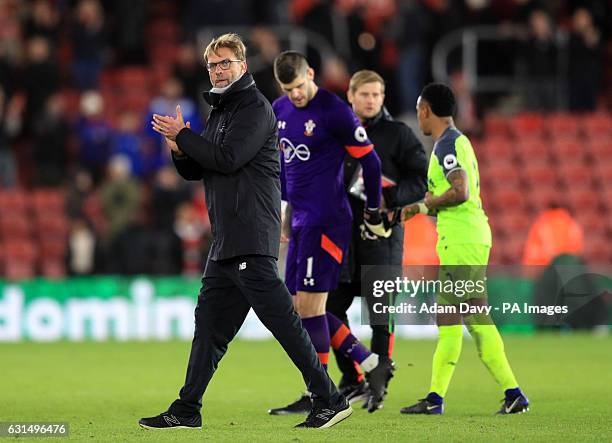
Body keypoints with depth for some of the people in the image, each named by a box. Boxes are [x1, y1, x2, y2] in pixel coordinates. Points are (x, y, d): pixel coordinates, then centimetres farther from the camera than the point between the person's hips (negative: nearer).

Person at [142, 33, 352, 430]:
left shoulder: (255, 107, -7)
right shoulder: (220, 111, 22)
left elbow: (228, 158, -19)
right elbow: (196, 171, 22)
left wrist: (182, 136, -8)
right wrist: (180, 148, 1)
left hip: (251, 239, -9)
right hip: (226, 242, 9)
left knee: (281, 319, -11)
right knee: (210, 324, 10)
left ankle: (330, 400, -9)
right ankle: (187, 410, 14)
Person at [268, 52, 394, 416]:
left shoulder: (333, 111, -12)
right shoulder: (281, 110, 11)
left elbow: (370, 160, -7)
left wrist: (374, 214, -2)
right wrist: (285, 202, 22)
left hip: (326, 221, -9)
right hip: (301, 219, 9)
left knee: (309, 304, -9)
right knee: (300, 307, 8)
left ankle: (318, 396, -2)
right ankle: (372, 365, 16)